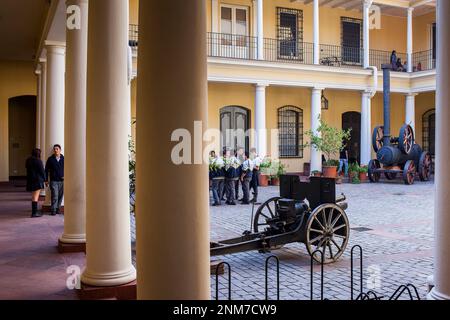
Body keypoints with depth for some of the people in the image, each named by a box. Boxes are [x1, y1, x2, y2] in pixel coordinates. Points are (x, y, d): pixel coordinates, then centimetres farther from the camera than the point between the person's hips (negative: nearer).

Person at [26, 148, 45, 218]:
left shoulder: (28, 160, 11)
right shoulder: (38, 161, -13)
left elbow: (28, 170, 14)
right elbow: (42, 171, -11)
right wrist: (44, 179, 2)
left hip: (30, 180, 8)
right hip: (37, 180, -8)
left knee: (34, 196, 17)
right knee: (35, 197, -6)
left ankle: (35, 211, 23)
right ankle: (34, 213, -6)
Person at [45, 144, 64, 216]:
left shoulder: (63, 159, 5)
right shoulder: (50, 159, 3)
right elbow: (46, 170, 6)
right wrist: (46, 180, 3)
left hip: (62, 181, 2)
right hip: (53, 181, -2)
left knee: (60, 196, 6)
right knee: (54, 196, -9)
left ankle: (58, 208, 18)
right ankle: (53, 210, -3)